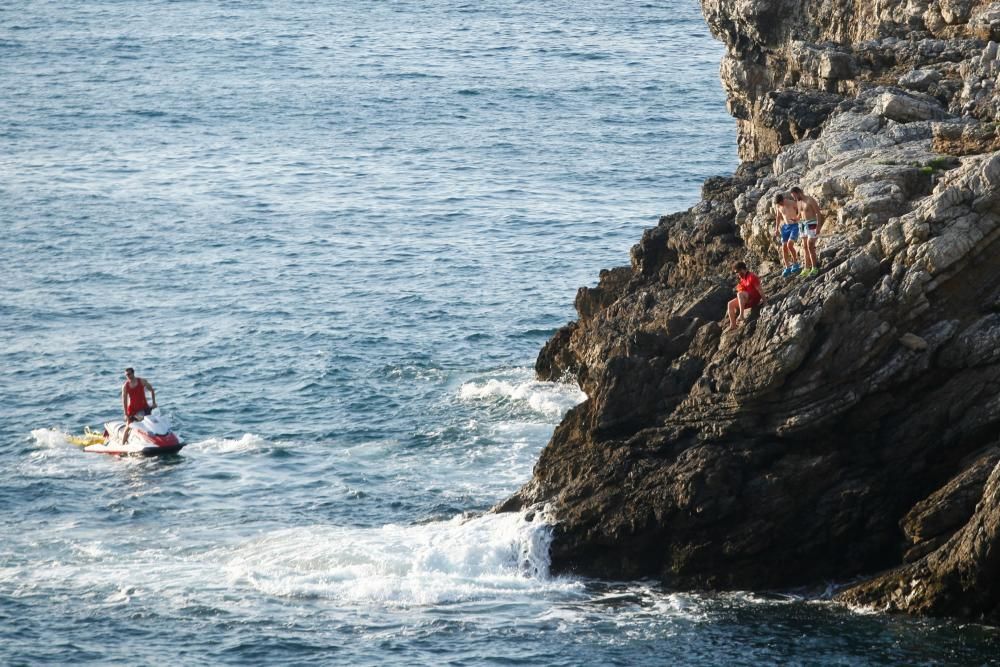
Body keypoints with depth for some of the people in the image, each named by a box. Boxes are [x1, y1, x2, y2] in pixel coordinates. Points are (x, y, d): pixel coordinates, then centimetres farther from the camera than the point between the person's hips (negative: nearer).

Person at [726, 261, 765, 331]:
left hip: (755, 299, -9)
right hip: (747, 301, 9)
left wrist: (764, 300, -19)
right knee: (731, 304, -1)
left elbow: (759, 290, -17)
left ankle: (741, 314, -38)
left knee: (740, 294, -34)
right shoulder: (743, 279, 14)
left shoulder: (752, 277, -14)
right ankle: (733, 325, -7)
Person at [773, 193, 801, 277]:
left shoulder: (792, 203, -15)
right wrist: (777, 229, 15)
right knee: (784, 248, 1)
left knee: (789, 244, -21)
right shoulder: (778, 206, 1)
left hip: (794, 226, -6)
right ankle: (787, 268, 9)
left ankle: (795, 264, -5)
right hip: (785, 226, 6)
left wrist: (797, 218, -24)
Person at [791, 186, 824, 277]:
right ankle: (807, 268, 9)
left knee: (810, 247, -12)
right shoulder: (798, 202, 9)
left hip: (812, 225, -8)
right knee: (805, 247, 5)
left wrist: (818, 227, -21)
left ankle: (815, 268, -7)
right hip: (804, 225, 8)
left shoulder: (810, 200, -16)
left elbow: (819, 213, -15)